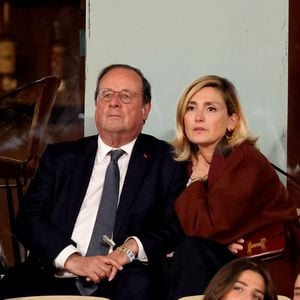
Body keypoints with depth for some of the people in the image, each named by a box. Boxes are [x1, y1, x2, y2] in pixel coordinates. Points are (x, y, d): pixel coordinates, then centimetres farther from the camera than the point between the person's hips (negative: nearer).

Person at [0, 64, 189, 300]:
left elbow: (176, 226, 4)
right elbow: (29, 218, 7)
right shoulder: (59, 157, 18)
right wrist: (71, 259, -11)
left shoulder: (167, 162, 13)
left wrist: (131, 249, -15)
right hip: (52, 278, 2)